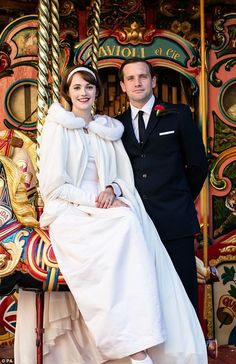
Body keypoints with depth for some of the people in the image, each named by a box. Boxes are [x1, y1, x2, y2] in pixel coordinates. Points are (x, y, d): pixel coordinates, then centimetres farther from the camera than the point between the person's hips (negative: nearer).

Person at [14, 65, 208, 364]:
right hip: (70, 214, -4)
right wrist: (94, 202, -14)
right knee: (126, 225, -32)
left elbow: (126, 176, 16)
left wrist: (112, 189, -7)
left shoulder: (109, 130, 18)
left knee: (135, 228, -29)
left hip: (105, 211, 4)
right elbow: (53, 185, -4)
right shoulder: (57, 127, 4)